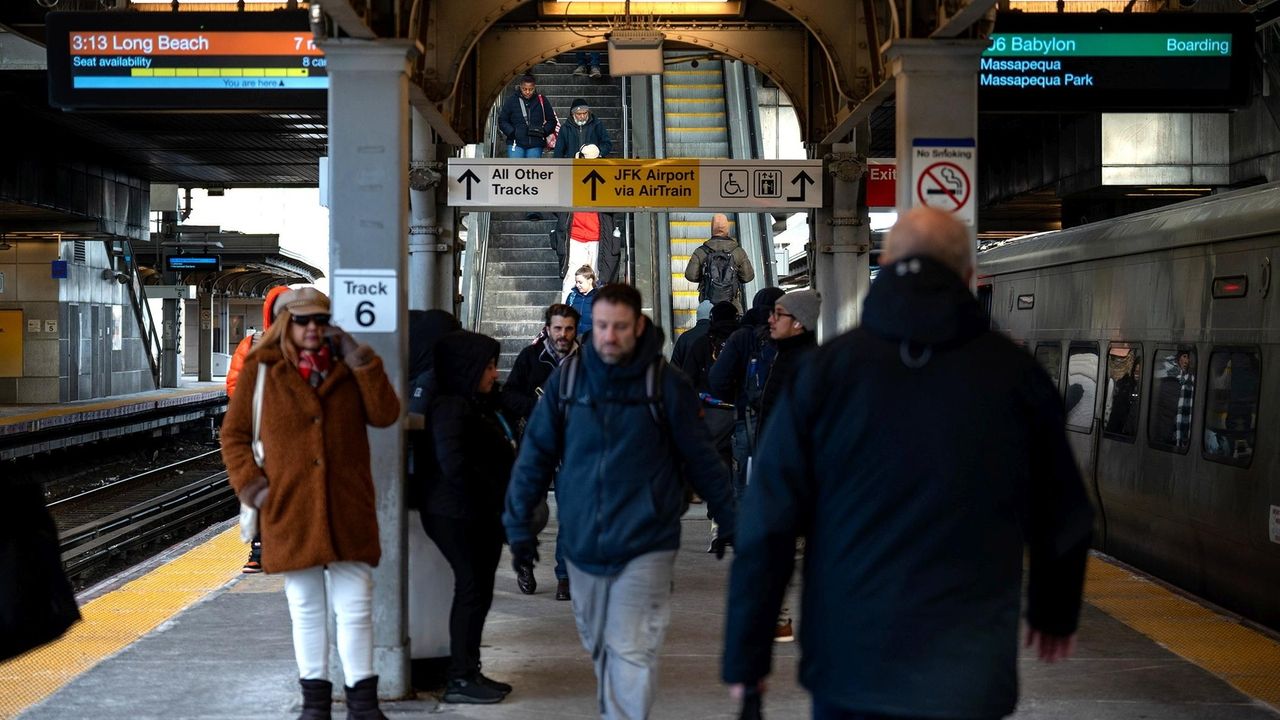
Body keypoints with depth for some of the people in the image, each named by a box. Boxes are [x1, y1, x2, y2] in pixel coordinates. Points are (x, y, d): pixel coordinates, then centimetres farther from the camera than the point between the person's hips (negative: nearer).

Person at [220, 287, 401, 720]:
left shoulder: (348, 367, 8)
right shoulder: (262, 370, 3)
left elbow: (385, 415, -4)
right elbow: (234, 434, 7)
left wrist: (360, 359, -9)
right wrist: (250, 484, -5)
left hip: (348, 509, 1)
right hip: (289, 509, -1)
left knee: (356, 607, 1)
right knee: (306, 609, 9)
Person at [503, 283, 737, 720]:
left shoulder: (666, 384, -5)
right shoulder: (566, 380, 2)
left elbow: (701, 458, 3)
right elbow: (535, 455, 7)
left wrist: (728, 522, 8)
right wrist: (518, 524, 4)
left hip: (645, 543, -4)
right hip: (583, 542, 4)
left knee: (631, 652, -10)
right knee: (599, 647, 17)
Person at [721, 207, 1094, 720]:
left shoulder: (826, 369, -1)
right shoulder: (1016, 374, 1)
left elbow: (767, 524, -4)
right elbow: (1064, 518, 11)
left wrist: (746, 656, 4)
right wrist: (1056, 613, 29)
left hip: (846, 662, 0)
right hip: (967, 673, 0)